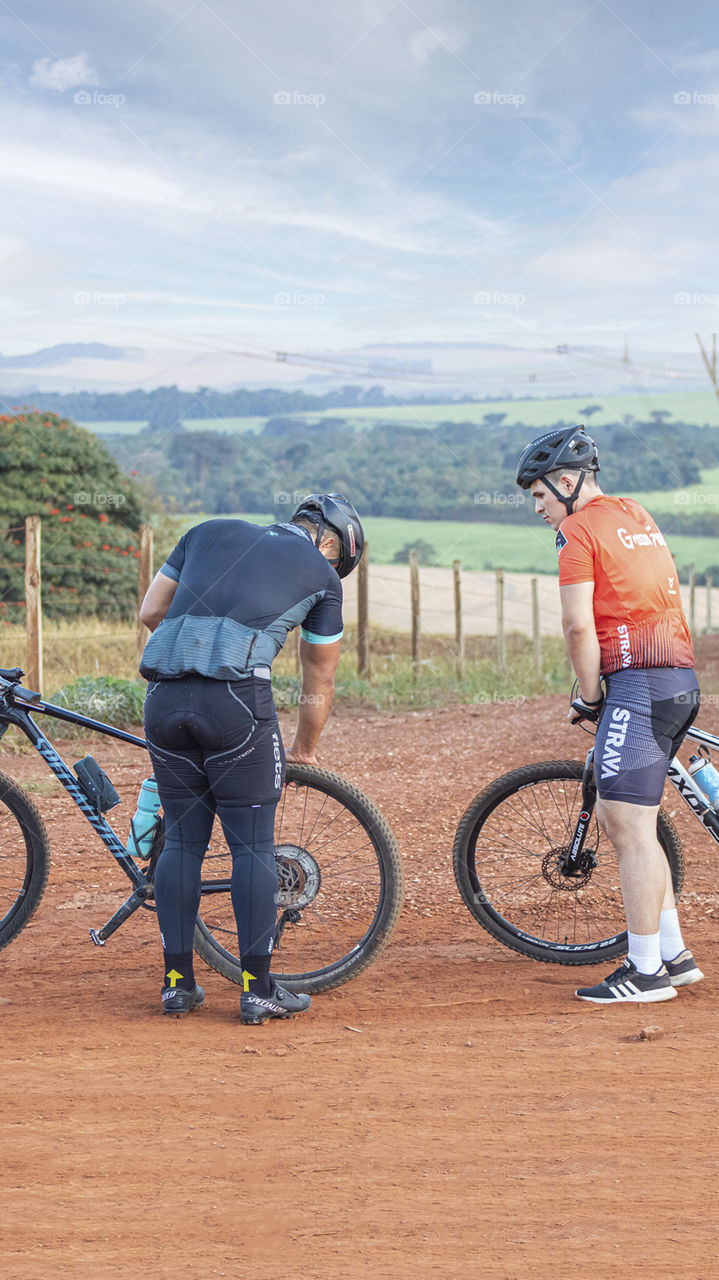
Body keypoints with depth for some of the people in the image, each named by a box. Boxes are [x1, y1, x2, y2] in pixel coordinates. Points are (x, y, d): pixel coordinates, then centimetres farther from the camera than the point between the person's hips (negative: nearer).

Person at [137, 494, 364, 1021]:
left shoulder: (210, 532, 25)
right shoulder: (320, 575, 16)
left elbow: (151, 611, 23)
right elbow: (319, 686, 22)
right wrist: (305, 750, 37)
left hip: (165, 696, 4)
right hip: (238, 700, -4)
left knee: (183, 840, 13)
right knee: (253, 845, 5)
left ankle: (178, 982, 17)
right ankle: (258, 988, 7)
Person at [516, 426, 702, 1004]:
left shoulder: (581, 529, -7)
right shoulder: (639, 516, 20)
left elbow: (579, 625, -13)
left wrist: (589, 696, -3)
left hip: (639, 683, -9)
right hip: (681, 680, 9)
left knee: (631, 826, -6)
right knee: (618, 816, 15)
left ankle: (646, 972, -3)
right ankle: (674, 954, 18)